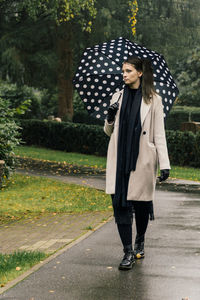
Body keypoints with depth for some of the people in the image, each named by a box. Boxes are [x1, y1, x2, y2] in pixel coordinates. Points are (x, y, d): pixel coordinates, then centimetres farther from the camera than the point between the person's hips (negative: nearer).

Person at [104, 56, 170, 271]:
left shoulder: (153, 100, 1)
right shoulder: (118, 97, 10)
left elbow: (159, 135, -1)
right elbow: (109, 132, 18)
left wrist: (165, 164, -7)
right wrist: (110, 118, -4)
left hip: (142, 160, -3)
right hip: (119, 160, 3)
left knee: (141, 204, 6)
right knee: (120, 204, -4)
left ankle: (140, 243, 32)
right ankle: (128, 252, 1)